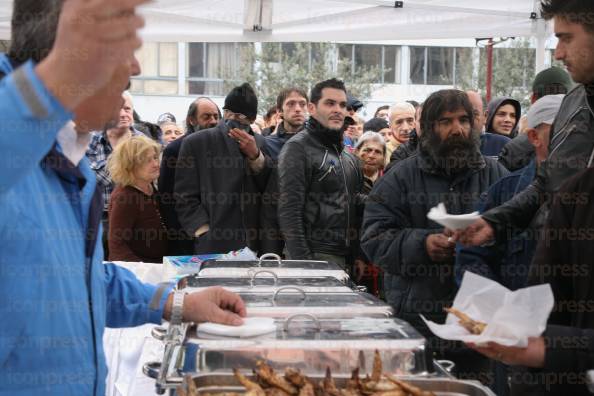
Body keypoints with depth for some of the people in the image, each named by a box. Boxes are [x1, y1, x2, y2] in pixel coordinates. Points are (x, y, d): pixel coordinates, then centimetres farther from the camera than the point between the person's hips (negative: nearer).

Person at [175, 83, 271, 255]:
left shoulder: (259, 143, 11)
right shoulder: (196, 143, 2)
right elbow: (185, 197, 0)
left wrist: (255, 155, -8)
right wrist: (206, 235, -10)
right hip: (214, 245, -2)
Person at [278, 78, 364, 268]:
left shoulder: (349, 157, 18)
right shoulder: (297, 148, -7)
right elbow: (289, 211, -14)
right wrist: (301, 261, -20)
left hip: (345, 258, 7)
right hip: (315, 257, -7)